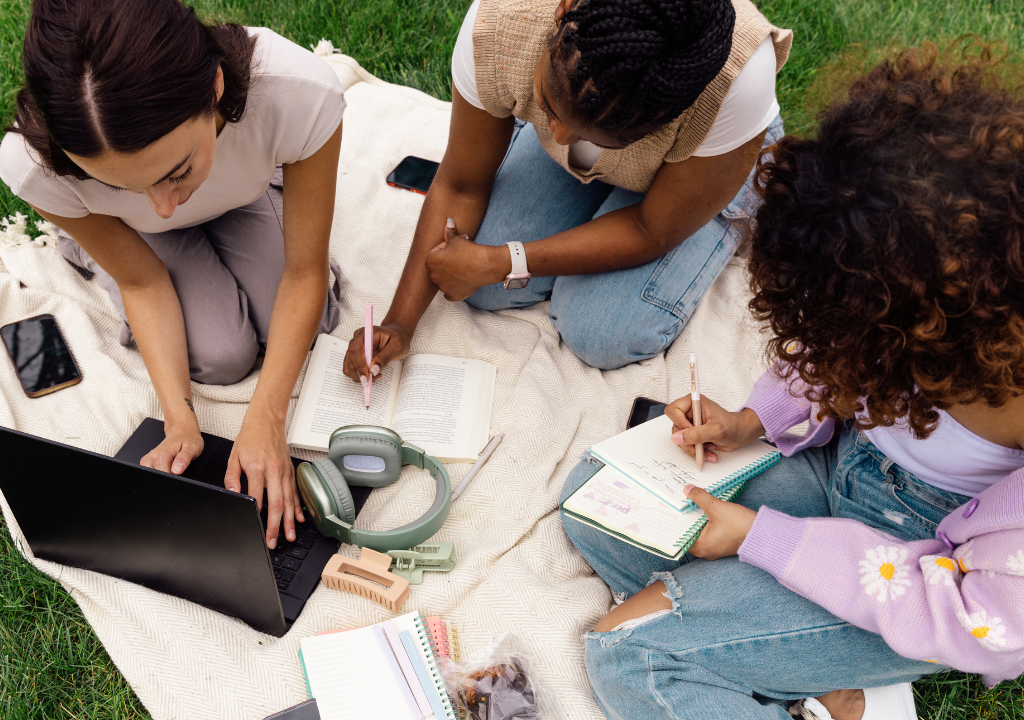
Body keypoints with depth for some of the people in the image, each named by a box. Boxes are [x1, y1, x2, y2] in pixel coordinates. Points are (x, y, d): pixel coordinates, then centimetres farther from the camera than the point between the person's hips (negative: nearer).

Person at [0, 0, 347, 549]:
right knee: (222, 355, -16)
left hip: (245, 195, 2)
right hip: (129, 233, -1)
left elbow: (305, 273, -30)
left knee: (295, 329, -13)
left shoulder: (302, 93, -44)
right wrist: (179, 417, -30)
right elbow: (144, 282, -21)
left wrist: (264, 420, -36)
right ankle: (87, 246, 11)